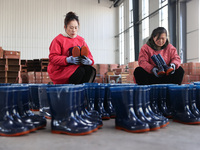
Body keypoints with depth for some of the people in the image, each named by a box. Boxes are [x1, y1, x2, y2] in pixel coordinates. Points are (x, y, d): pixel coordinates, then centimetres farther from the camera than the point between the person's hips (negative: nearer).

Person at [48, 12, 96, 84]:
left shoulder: (81, 40, 13)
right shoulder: (58, 39, -1)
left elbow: (89, 56, 7)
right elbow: (52, 58, -10)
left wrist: (89, 61, -19)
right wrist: (68, 60, -25)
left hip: (77, 67, 5)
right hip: (60, 70, -4)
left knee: (90, 69, -25)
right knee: (80, 71, -32)